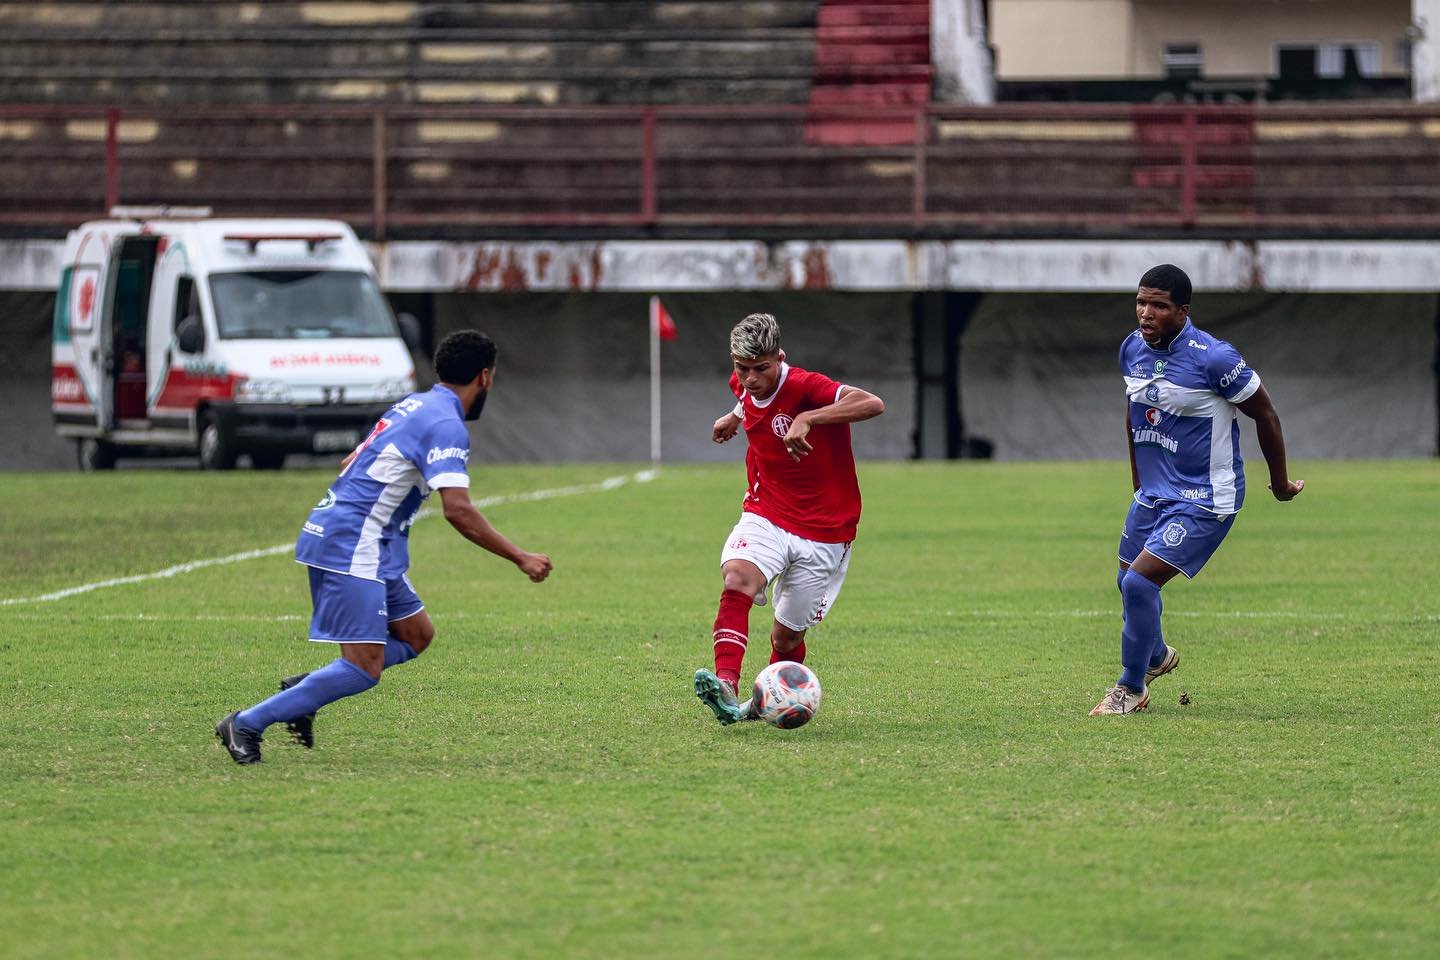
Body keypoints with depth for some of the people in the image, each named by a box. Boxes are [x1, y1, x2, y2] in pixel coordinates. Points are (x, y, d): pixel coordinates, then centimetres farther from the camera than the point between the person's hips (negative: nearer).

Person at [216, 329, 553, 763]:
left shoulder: (413, 405, 17)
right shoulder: (446, 425, -13)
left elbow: (350, 465, 26)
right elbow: (458, 509, -23)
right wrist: (521, 559, -18)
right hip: (353, 546, -10)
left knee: (417, 634, 16)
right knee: (364, 669, -12)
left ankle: (303, 689, 10)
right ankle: (247, 724, -12)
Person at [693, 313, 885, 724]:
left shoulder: (804, 386, -22)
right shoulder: (743, 386, 1)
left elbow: (872, 404, -39)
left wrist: (807, 419, -45)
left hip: (823, 533, -4)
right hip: (765, 517, 4)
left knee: (786, 636, 5)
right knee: (737, 580, -29)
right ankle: (726, 686, -43)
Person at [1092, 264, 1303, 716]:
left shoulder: (1212, 357, -22)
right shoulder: (1132, 348, -1)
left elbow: (1265, 415, -10)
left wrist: (1281, 483, 1)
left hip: (1204, 502, -7)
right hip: (1153, 492, 7)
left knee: (1139, 582, -16)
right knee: (1127, 582, 17)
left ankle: (1131, 688, 5)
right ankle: (1157, 656, 49)